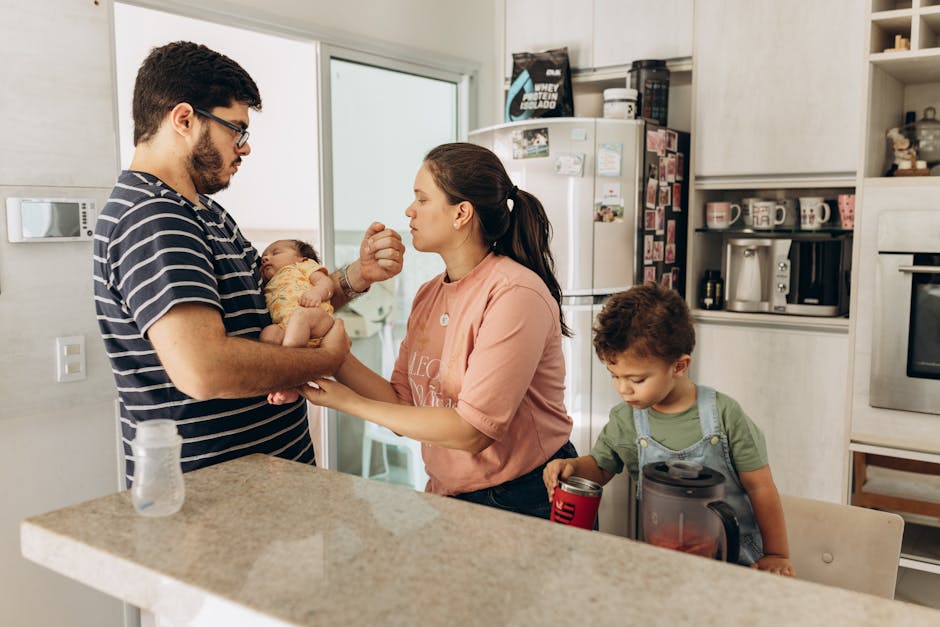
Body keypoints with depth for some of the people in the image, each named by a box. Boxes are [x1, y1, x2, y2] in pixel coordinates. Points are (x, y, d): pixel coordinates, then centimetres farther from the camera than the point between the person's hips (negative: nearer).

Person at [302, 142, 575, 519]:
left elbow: (472, 430, -22)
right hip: (449, 495, 6)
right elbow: (403, 402, 3)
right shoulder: (428, 295, 6)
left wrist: (351, 403, -15)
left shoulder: (515, 294, -19)